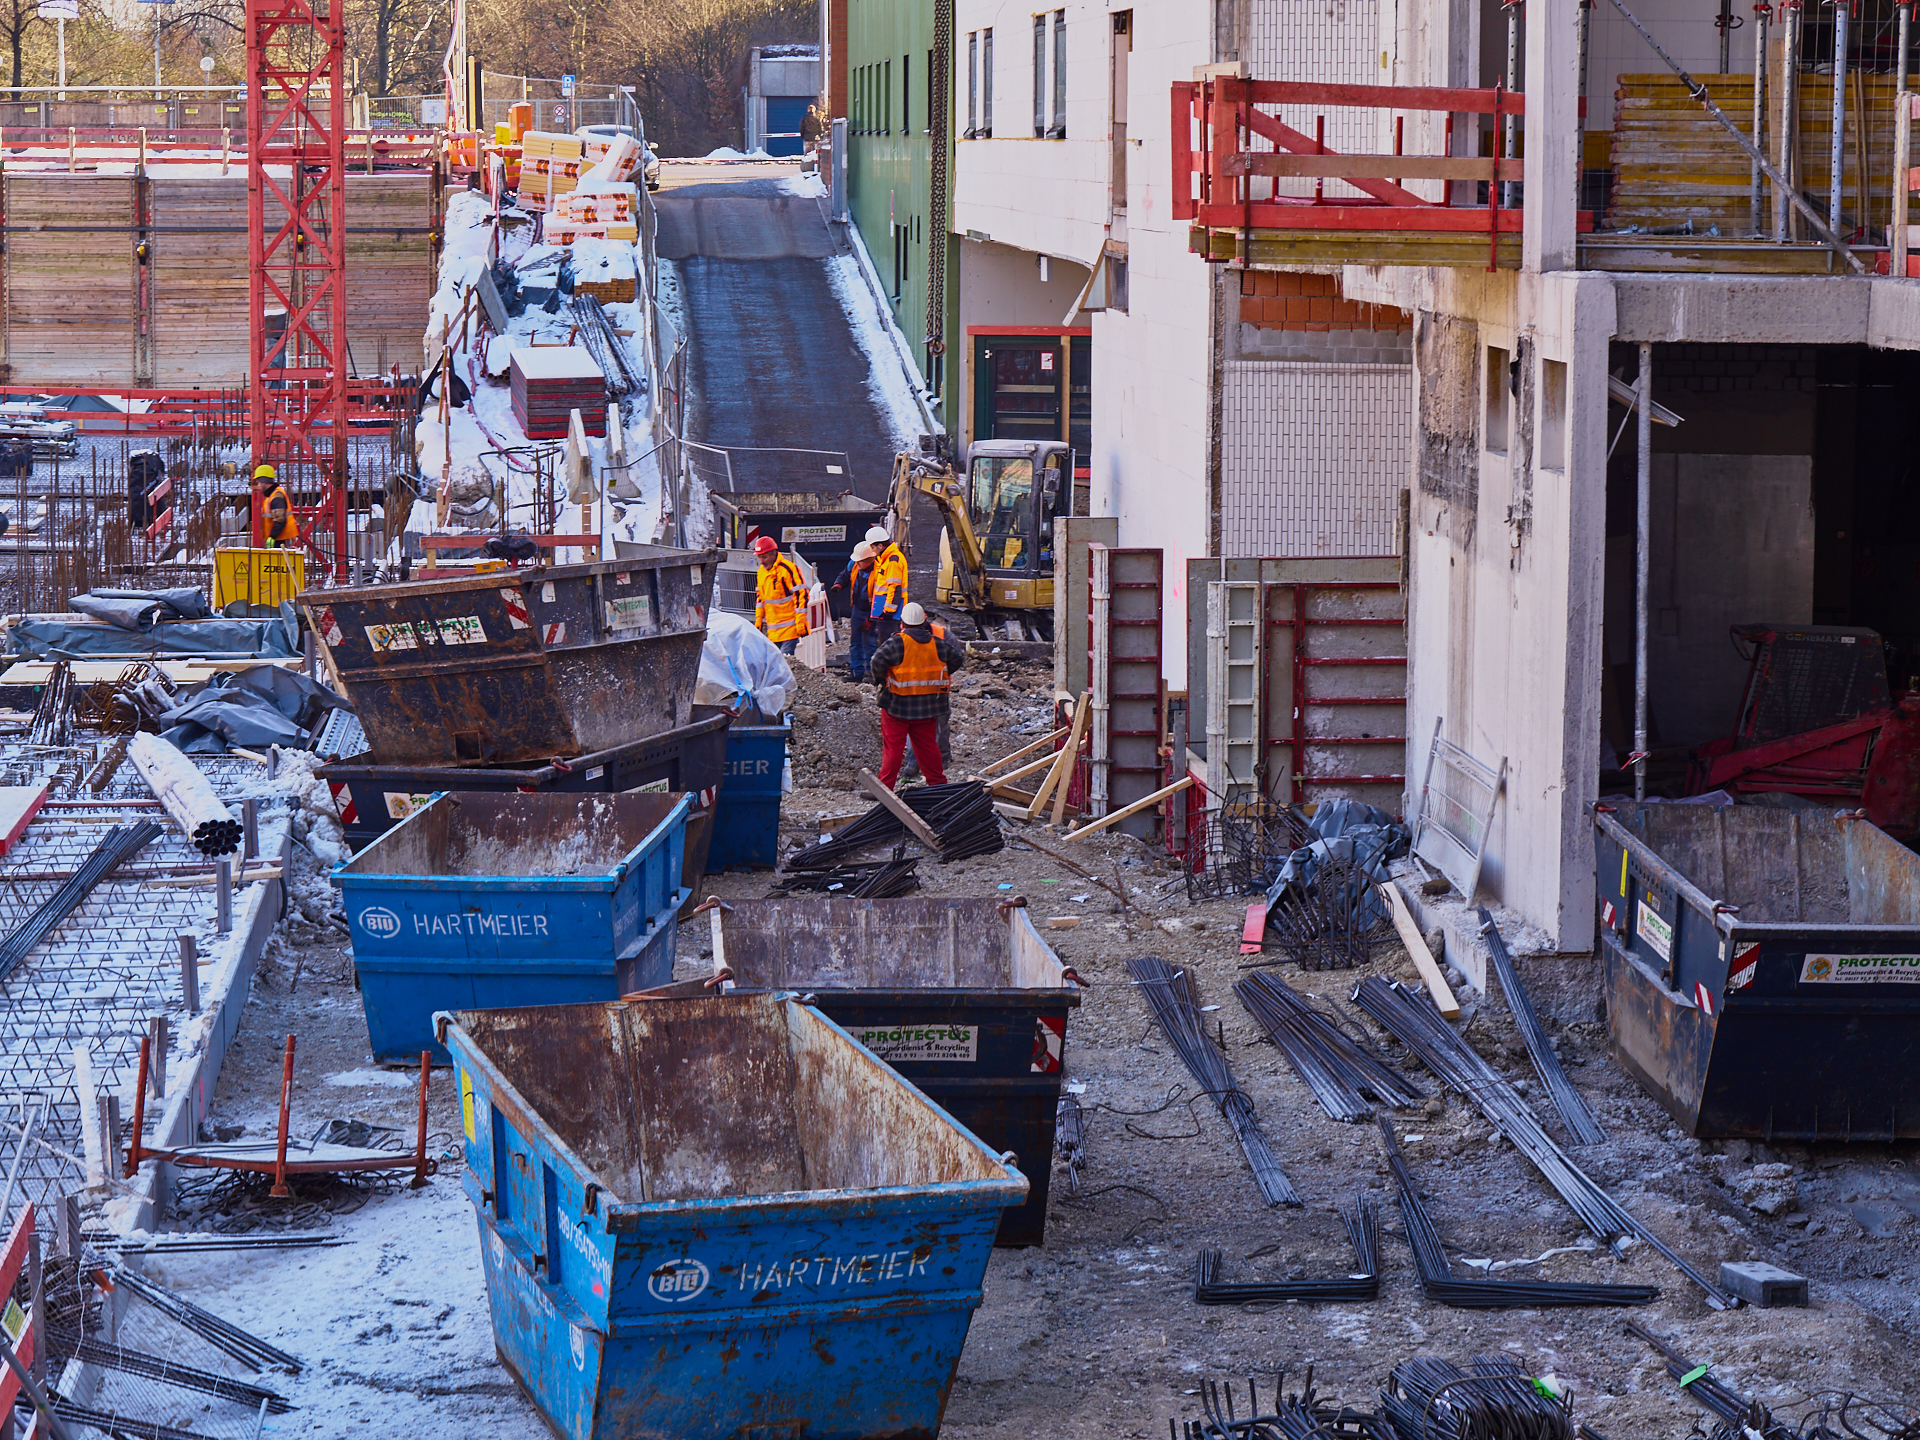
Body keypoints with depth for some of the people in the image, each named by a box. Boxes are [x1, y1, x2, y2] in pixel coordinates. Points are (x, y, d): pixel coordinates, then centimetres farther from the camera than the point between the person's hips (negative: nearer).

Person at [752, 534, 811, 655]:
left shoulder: (788, 569, -15)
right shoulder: (761, 572, 11)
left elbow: (801, 595, -16)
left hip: (790, 627, -8)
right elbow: (759, 597, 22)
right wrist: (758, 620, 19)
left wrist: (801, 622, -19)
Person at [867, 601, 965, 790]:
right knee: (928, 745, 16)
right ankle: (938, 783, 23)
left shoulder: (896, 642, -14)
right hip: (928, 707, 4)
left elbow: (877, 662, -26)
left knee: (893, 746, 2)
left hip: (898, 705, -4)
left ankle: (885, 786, 6)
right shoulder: (938, 643, 1)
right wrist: (939, 674, 21)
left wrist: (880, 680, -6)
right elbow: (959, 658, 12)